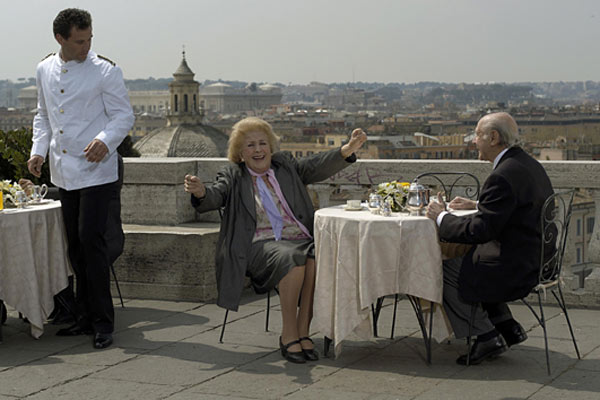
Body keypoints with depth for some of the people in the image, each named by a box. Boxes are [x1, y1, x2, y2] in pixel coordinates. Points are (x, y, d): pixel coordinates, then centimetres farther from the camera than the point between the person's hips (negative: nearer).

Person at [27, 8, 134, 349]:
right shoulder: (45, 70, 10)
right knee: (75, 245, 10)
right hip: (63, 173, 6)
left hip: (96, 171, -5)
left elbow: (124, 115, -6)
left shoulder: (105, 71, -6)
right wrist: (39, 150, 7)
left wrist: (105, 140, -24)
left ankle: (104, 323, -3)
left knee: (91, 241, -11)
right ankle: (86, 317, 20)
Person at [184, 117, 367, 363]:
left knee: (317, 259, -31)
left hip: (300, 240, 3)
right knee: (293, 259, -35)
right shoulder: (233, 177, 15)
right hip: (260, 246, -3)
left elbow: (319, 166, 9)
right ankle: (288, 335, -27)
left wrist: (348, 150, -10)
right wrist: (200, 192, -29)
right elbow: (215, 196, -4)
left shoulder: (286, 166, 22)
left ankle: (303, 332, -25)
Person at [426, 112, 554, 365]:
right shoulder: (529, 164, 9)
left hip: (515, 269, -10)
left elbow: (479, 231, -23)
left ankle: (486, 337, 5)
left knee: (445, 272, 0)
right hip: (535, 261, 10)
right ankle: (506, 326, 20)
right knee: (466, 261, 23)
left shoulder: (503, 176, -22)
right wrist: (477, 205, 23)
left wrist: (442, 217, -9)